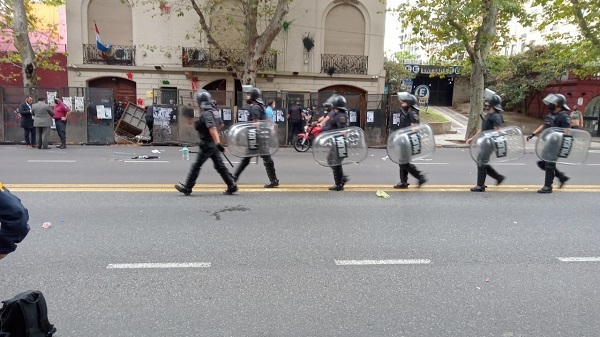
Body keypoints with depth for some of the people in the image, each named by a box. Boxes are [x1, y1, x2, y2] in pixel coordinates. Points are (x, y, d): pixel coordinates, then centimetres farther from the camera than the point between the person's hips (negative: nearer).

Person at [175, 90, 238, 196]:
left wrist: (218, 144, -35)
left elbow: (212, 129, -28)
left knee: (196, 166, 2)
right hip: (213, 145, 9)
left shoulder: (206, 114, -17)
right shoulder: (210, 112, 12)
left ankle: (187, 188, 12)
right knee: (220, 166, 11)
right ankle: (232, 186, 11)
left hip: (207, 145, -9)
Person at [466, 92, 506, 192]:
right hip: (484, 142, 10)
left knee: (482, 163, -5)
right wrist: (472, 138, 22)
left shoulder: (496, 117, -14)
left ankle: (480, 186, 4)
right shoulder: (487, 115, 16)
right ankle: (498, 177, 27)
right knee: (481, 162, 15)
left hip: (489, 142, -10)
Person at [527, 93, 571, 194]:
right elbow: (543, 126, 20)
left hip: (555, 145, -9)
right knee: (542, 163, 13)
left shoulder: (564, 116, -15)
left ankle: (548, 187, 7)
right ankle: (561, 176, 27)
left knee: (549, 165, -3)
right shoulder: (550, 114, 11)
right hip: (547, 144, 9)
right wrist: (533, 134, 13)